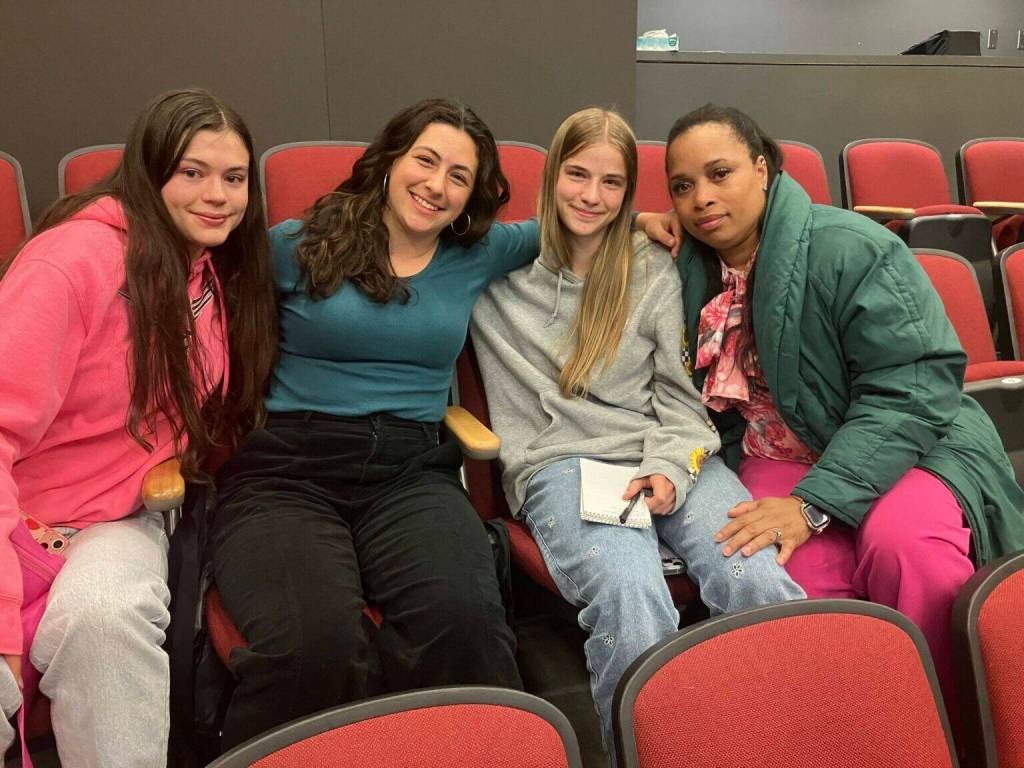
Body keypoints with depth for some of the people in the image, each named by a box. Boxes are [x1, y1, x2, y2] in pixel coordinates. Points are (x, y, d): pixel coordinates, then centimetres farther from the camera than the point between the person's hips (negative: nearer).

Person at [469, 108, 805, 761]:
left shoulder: (654, 270, 14)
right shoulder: (505, 272, 11)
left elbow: (679, 392, 11)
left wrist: (669, 468, -6)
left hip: (671, 457, 2)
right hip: (561, 464, -2)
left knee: (760, 583, -27)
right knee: (630, 595, -34)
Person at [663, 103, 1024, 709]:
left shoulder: (853, 251, -14)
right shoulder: (692, 266, 5)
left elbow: (909, 392, -21)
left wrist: (812, 503, -28)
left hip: (906, 443, -3)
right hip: (779, 456, 3)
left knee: (904, 540, -35)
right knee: (794, 575, -30)